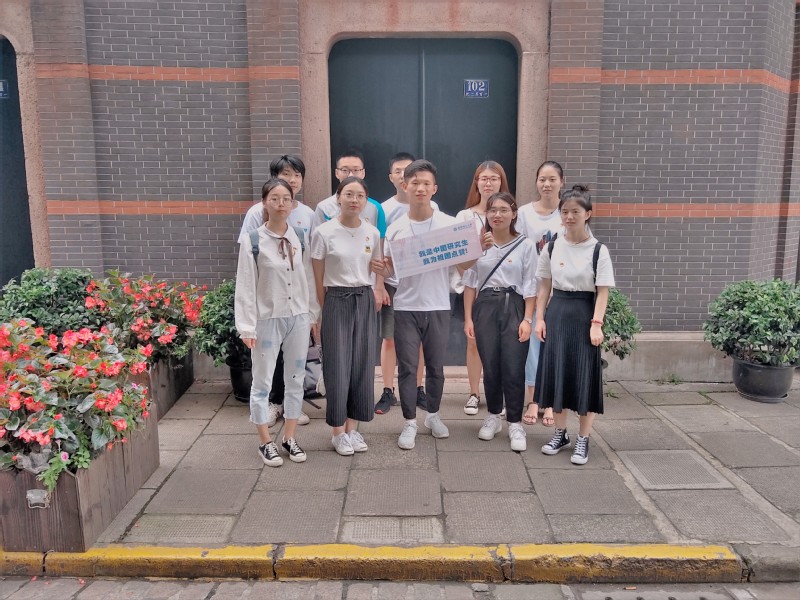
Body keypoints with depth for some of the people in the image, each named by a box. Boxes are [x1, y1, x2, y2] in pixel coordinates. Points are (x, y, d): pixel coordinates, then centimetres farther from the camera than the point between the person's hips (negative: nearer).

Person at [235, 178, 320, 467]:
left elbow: (308, 278, 8)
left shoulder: (300, 238, 3)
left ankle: (289, 438, 25)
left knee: (295, 379, 11)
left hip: (298, 317, 4)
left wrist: (314, 314, 7)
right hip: (267, 319, -3)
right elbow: (245, 287, -8)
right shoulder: (253, 241, -7)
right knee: (263, 382, 5)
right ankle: (266, 442, 20)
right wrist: (246, 326, -11)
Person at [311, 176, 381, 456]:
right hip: (336, 302, -4)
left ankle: (353, 428, 20)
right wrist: (324, 311, -1)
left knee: (362, 365, 7)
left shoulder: (373, 233, 4)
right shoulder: (324, 232, -6)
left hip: (365, 302, 4)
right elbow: (318, 280, -2)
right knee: (338, 366, 1)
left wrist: (373, 300, 6)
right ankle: (339, 432, 14)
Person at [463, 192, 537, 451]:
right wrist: (468, 318, 3)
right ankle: (493, 416, 27)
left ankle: (515, 424, 10)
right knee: (490, 367, 9)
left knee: (514, 369, -3)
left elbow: (529, 286, 0)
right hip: (485, 306, 2)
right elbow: (470, 283, 6)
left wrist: (527, 319, -7)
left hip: (513, 307, -1)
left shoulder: (525, 245, 0)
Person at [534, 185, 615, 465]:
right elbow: (544, 286, 7)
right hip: (557, 313, 3)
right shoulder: (552, 247, 3)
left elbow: (602, 292, -7)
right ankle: (560, 433, 24)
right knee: (555, 372, 8)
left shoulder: (598, 250, -6)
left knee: (585, 376, 1)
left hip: (583, 314, -3)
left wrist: (596, 324, -16)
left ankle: (583, 439, 13)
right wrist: (540, 318, 1)